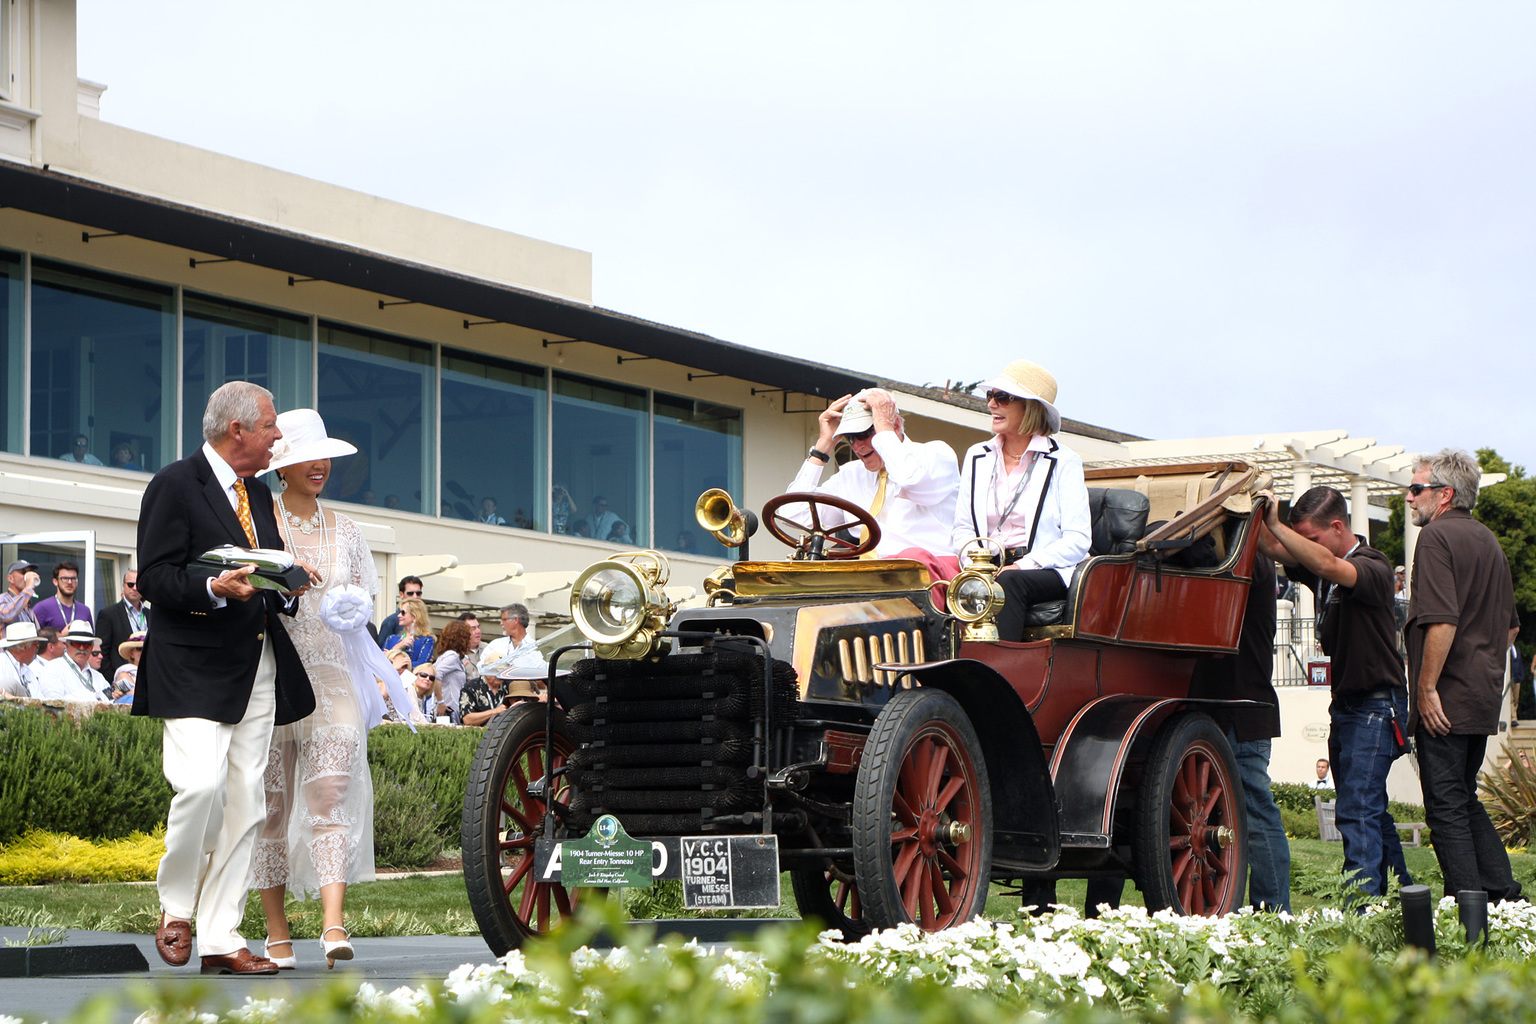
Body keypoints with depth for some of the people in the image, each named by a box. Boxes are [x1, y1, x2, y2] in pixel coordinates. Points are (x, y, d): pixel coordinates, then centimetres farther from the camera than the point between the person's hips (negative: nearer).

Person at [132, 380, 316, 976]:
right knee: (201, 784, -21)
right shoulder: (175, 486, -4)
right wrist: (214, 591, -25)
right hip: (195, 670, -7)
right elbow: (154, 578, -10)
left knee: (245, 802, 2)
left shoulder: (258, 493, 21)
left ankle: (220, 940, 4)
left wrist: (288, 587, 6)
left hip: (259, 670, 7)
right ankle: (176, 908, 2)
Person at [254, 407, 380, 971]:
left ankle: (333, 924, -24)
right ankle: (277, 934, 7)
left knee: (330, 792, -14)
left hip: (331, 676, 2)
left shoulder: (343, 529, 16)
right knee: (272, 802, 0)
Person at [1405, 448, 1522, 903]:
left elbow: (1442, 621, -22)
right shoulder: (1488, 541, 17)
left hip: (1446, 702, -9)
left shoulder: (1438, 536, -12)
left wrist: (1427, 687, -19)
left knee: (1446, 807, -5)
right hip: (1485, 696, 9)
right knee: (1465, 800, 18)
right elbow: (1511, 626, 23)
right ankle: (1504, 895, 15)